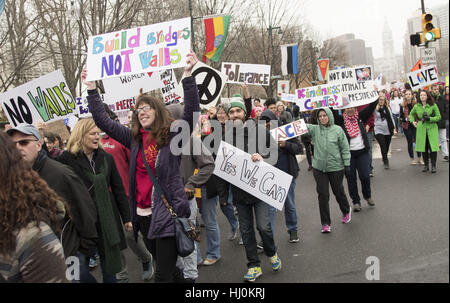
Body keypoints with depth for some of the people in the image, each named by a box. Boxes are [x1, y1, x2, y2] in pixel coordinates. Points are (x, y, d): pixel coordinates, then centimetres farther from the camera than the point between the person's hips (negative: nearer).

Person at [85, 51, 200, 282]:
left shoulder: (173, 136, -4)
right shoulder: (134, 138, 9)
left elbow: (191, 111, -18)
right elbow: (102, 120, 14)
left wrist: (188, 74, -26)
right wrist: (91, 88, 13)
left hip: (168, 213, -5)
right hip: (143, 215, 5)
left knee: (164, 274, -4)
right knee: (164, 267, 19)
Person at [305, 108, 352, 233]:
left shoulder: (337, 130, -4)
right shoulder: (315, 129, 0)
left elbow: (345, 148, -1)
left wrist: (347, 164, -4)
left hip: (336, 167, -1)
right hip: (319, 167, 1)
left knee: (338, 192, 15)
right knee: (323, 195, 1)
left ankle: (346, 211, 45)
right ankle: (325, 223, 12)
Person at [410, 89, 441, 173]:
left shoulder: (433, 105, -2)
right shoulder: (417, 106, 6)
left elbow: (439, 117, 0)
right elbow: (411, 114, 24)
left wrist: (429, 118, -14)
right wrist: (413, 121, 8)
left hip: (432, 128, -2)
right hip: (421, 128, 3)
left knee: (433, 147, -7)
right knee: (423, 147, 4)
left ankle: (433, 166, 3)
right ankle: (426, 165, 16)